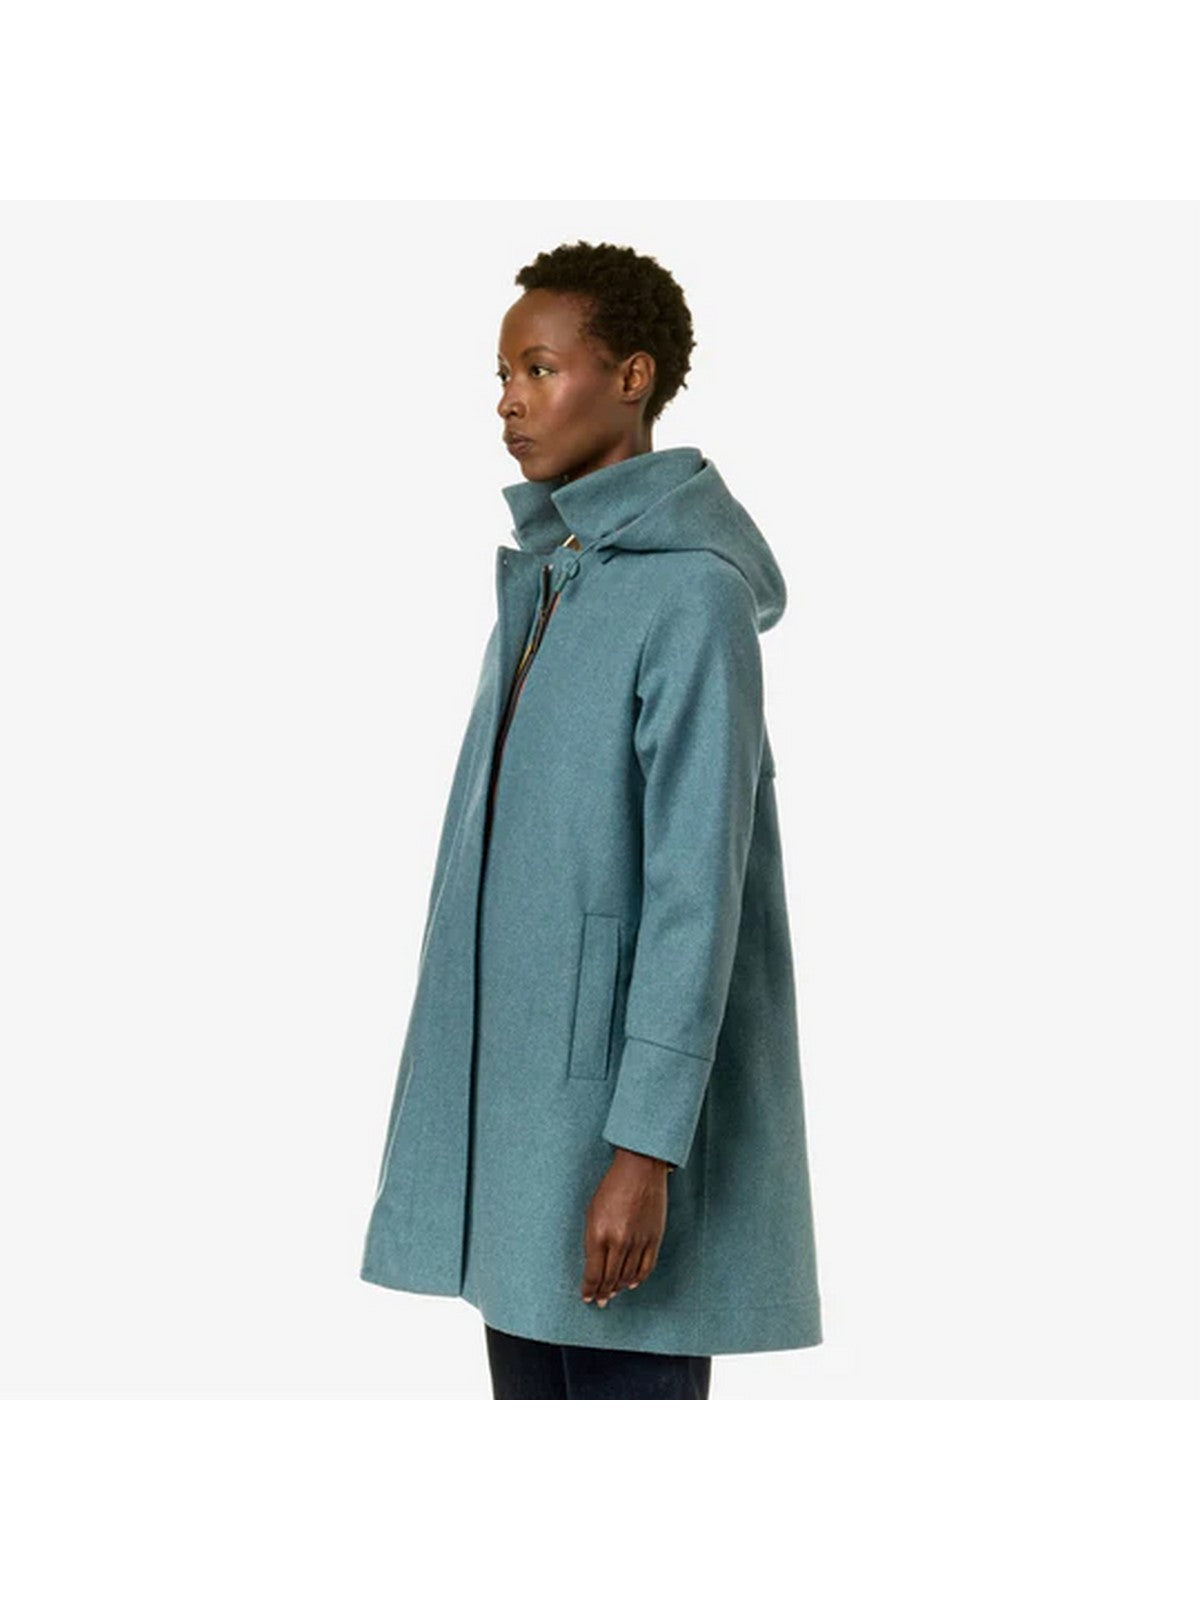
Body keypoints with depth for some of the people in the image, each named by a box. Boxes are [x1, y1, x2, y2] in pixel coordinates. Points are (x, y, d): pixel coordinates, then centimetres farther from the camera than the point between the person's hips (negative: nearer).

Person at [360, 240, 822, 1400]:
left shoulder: (691, 590, -14)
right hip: (516, 1096, 8)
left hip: (621, 1098, -8)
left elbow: (697, 884, -18)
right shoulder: (544, 579, 13)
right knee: (531, 1379, 13)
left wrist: (645, 1148, -22)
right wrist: (461, 1104, 16)